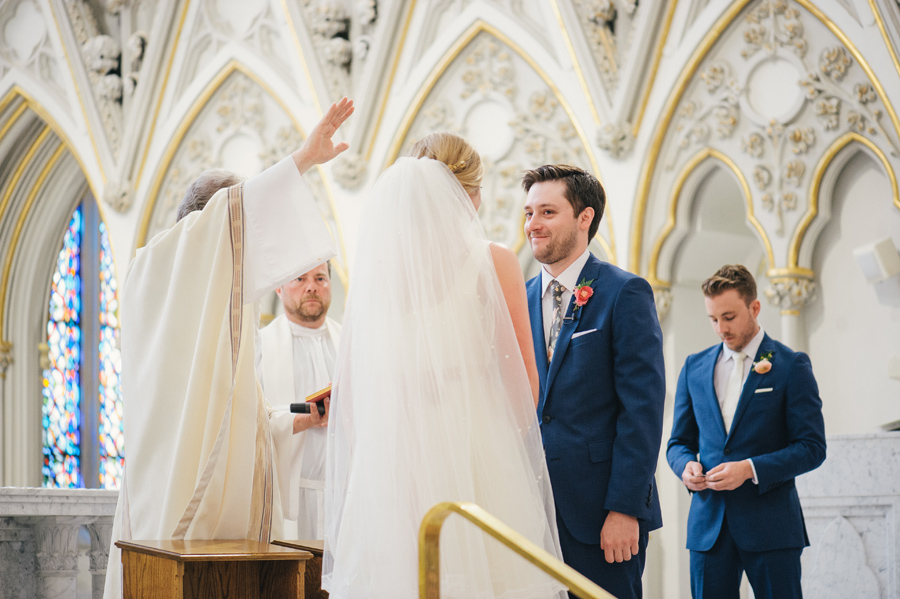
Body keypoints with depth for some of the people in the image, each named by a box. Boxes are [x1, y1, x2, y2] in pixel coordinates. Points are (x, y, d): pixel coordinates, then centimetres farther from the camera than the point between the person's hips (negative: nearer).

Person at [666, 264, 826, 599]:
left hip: (770, 526, -3)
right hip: (709, 522, 3)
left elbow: (812, 447, -4)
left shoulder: (791, 366, 0)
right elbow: (679, 442, 18)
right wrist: (686, 465, -6)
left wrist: (750, 469, -16)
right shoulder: (695, 368, 13)